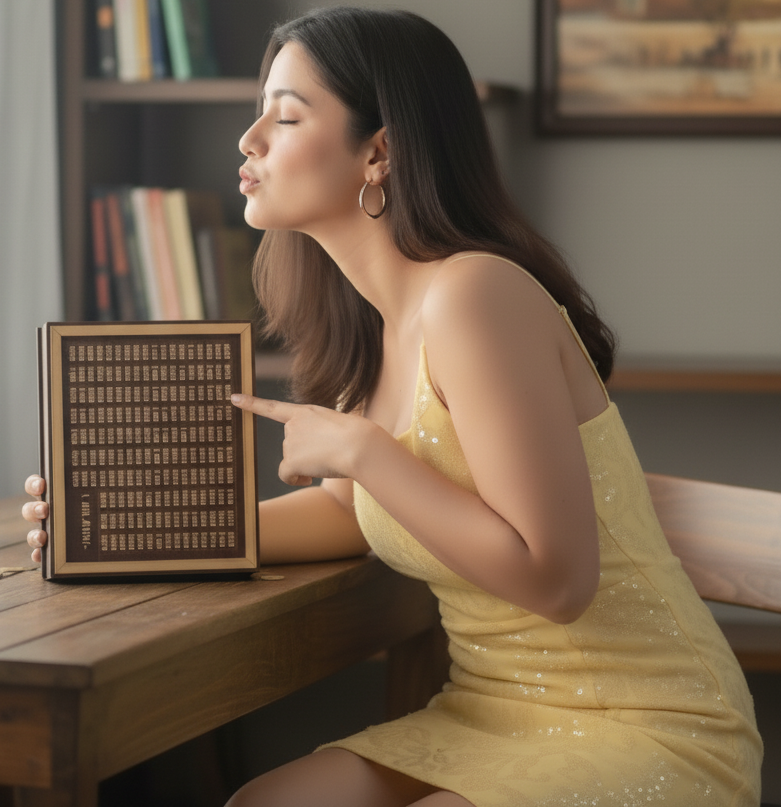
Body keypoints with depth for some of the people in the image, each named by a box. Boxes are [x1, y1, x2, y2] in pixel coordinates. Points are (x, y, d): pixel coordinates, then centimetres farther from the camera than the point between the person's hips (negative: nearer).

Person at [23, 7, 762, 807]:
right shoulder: (374, 318, 5)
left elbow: (554, 576, -24)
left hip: (649, 738, -8)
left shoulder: (472, 294, -22)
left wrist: (359, 448, -18)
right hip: (490, 713, 8)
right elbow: (347, 512, 18)